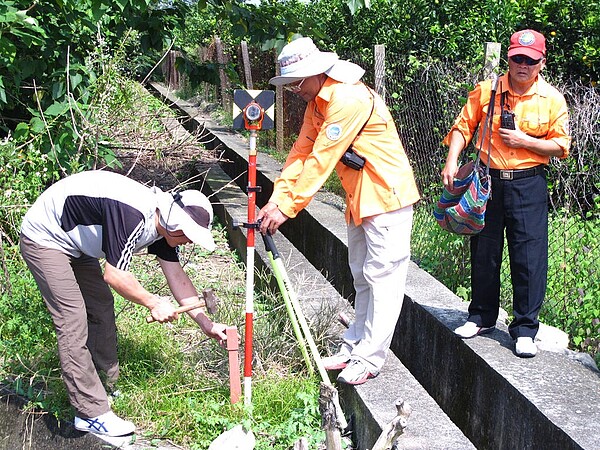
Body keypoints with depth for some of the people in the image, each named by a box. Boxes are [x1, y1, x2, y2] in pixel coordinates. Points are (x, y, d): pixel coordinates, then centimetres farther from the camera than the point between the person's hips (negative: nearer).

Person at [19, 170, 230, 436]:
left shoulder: (161, 221, -3)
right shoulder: (132, 215, -33)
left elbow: (177, 276, 2)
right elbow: (114, 275, -29)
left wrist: (205, 323, 0)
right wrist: (153, 303, -17)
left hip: (75, 243, 10)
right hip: (44, 239, -10)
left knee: (102, 309, 12)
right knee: (73, 322, -13)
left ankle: (106, 390, 24)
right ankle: (91, 413, -8)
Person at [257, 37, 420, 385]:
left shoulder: (348, 98, -23)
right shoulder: (317, 103, 9)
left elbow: (322, 160, -26)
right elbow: (301, 152, 7)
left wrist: (287, 208, -23)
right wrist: (276, 198, -5)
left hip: (386, 197, -10)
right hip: (360, 200, 10)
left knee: (382, 277, -4)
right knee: (362, 277, 16)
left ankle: (370, 359, 0)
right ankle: (355, 346, 25)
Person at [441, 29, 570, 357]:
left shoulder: (552, 99, -1)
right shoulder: (486, 91, 1)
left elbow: (561, 146, 1)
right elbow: (463, 127, 4)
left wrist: (525, 141, -13)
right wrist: (451, 162, -10)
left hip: (529, 185, -2)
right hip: (488, 182, 2)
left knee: (529, 257, -3)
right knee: (483, 252, 11)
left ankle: (525, 329, 8)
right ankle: (482, 317, 29)